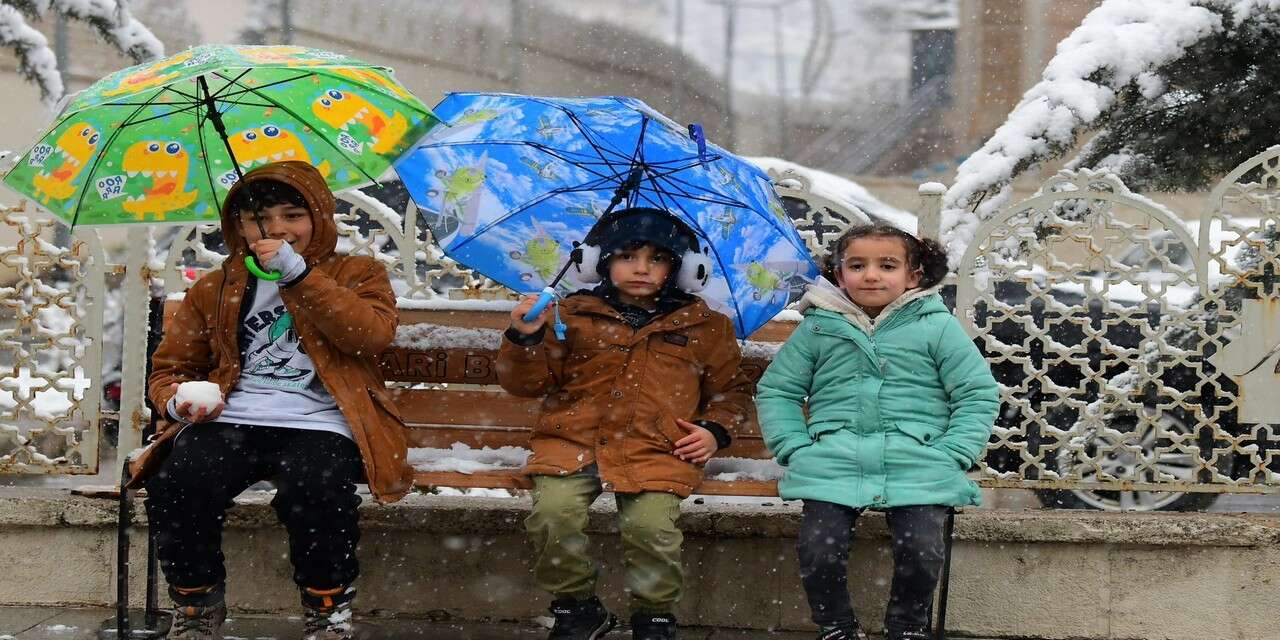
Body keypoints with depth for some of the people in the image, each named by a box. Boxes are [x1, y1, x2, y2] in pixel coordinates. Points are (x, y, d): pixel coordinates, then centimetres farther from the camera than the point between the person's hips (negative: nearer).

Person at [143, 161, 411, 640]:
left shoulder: (357, 275, 17)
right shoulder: (215, 290, 24)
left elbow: (373, 334, -4)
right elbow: (171, 366, 24)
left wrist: (299, 274, -9)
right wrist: (176, 400, -1)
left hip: (317, 424, -2)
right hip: (230, 422, 3)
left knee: (314, 492, -37)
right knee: (175, 487, -30)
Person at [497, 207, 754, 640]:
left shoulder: (703, 327, 16)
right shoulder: (572, 316, 14)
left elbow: (731, 388, 26)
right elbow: (526, 382, 13)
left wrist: (716, 430, 7)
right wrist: (525, 339, -6)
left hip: (657, 452, -1)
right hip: (572, 442, 1)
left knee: (651, 525, -28)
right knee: (552, 514, -27)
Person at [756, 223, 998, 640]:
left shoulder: (937, 326, 7)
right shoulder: (817, 327, 12)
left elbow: (979, 394, 7)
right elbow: (776, 391, 16)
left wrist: (951, 456, -4)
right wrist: (795, 448, 2)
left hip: (917, 469, -1)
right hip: (832, 467, 1)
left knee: (921, 551, -20)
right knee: (818, 551, -18)